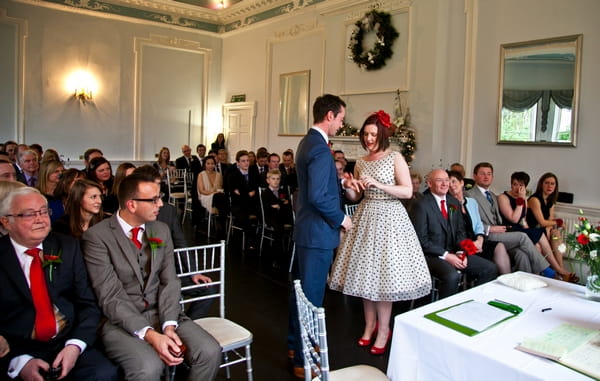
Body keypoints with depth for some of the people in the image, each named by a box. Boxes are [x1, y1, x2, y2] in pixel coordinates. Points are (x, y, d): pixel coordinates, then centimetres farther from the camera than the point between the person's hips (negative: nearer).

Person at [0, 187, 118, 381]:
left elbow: (88, 304, 5)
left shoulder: (67, 247, 7)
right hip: (17, 353, -1)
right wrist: (19, 362, -16)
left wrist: (75, 346, -10)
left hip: (68, 344, 1)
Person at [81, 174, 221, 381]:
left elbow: (170, 281, 3)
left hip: (161, 313, 5)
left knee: (210, 352, -17)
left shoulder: (161, 230, 7)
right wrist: (150, 335, -25)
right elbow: (110, 297, -15)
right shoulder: (97, 236, -10)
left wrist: (169, 325, -14)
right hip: (120, 320, -4)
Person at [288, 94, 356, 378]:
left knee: (302, 289, 20)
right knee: (311, 295, 0)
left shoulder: (308, 141, 11)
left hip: (306, 229, 10)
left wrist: (341, 180, 11)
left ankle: (295, 343, 37)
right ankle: (304, 360, 14)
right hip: (318, 231, -10)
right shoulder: (320, 148, -21)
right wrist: (341, 218, -14)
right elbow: (318, 196, -27)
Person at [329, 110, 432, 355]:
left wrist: (378, 184, -19)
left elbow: (408, 191, -12)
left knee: (383, 272, -3)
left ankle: (383, 330, 12)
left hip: (388, 218, -5)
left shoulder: (395, 158, -4)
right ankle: (370, 324, 24)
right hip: (366, 217, 5)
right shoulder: (360, 163, 9)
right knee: (365, 270, 8)